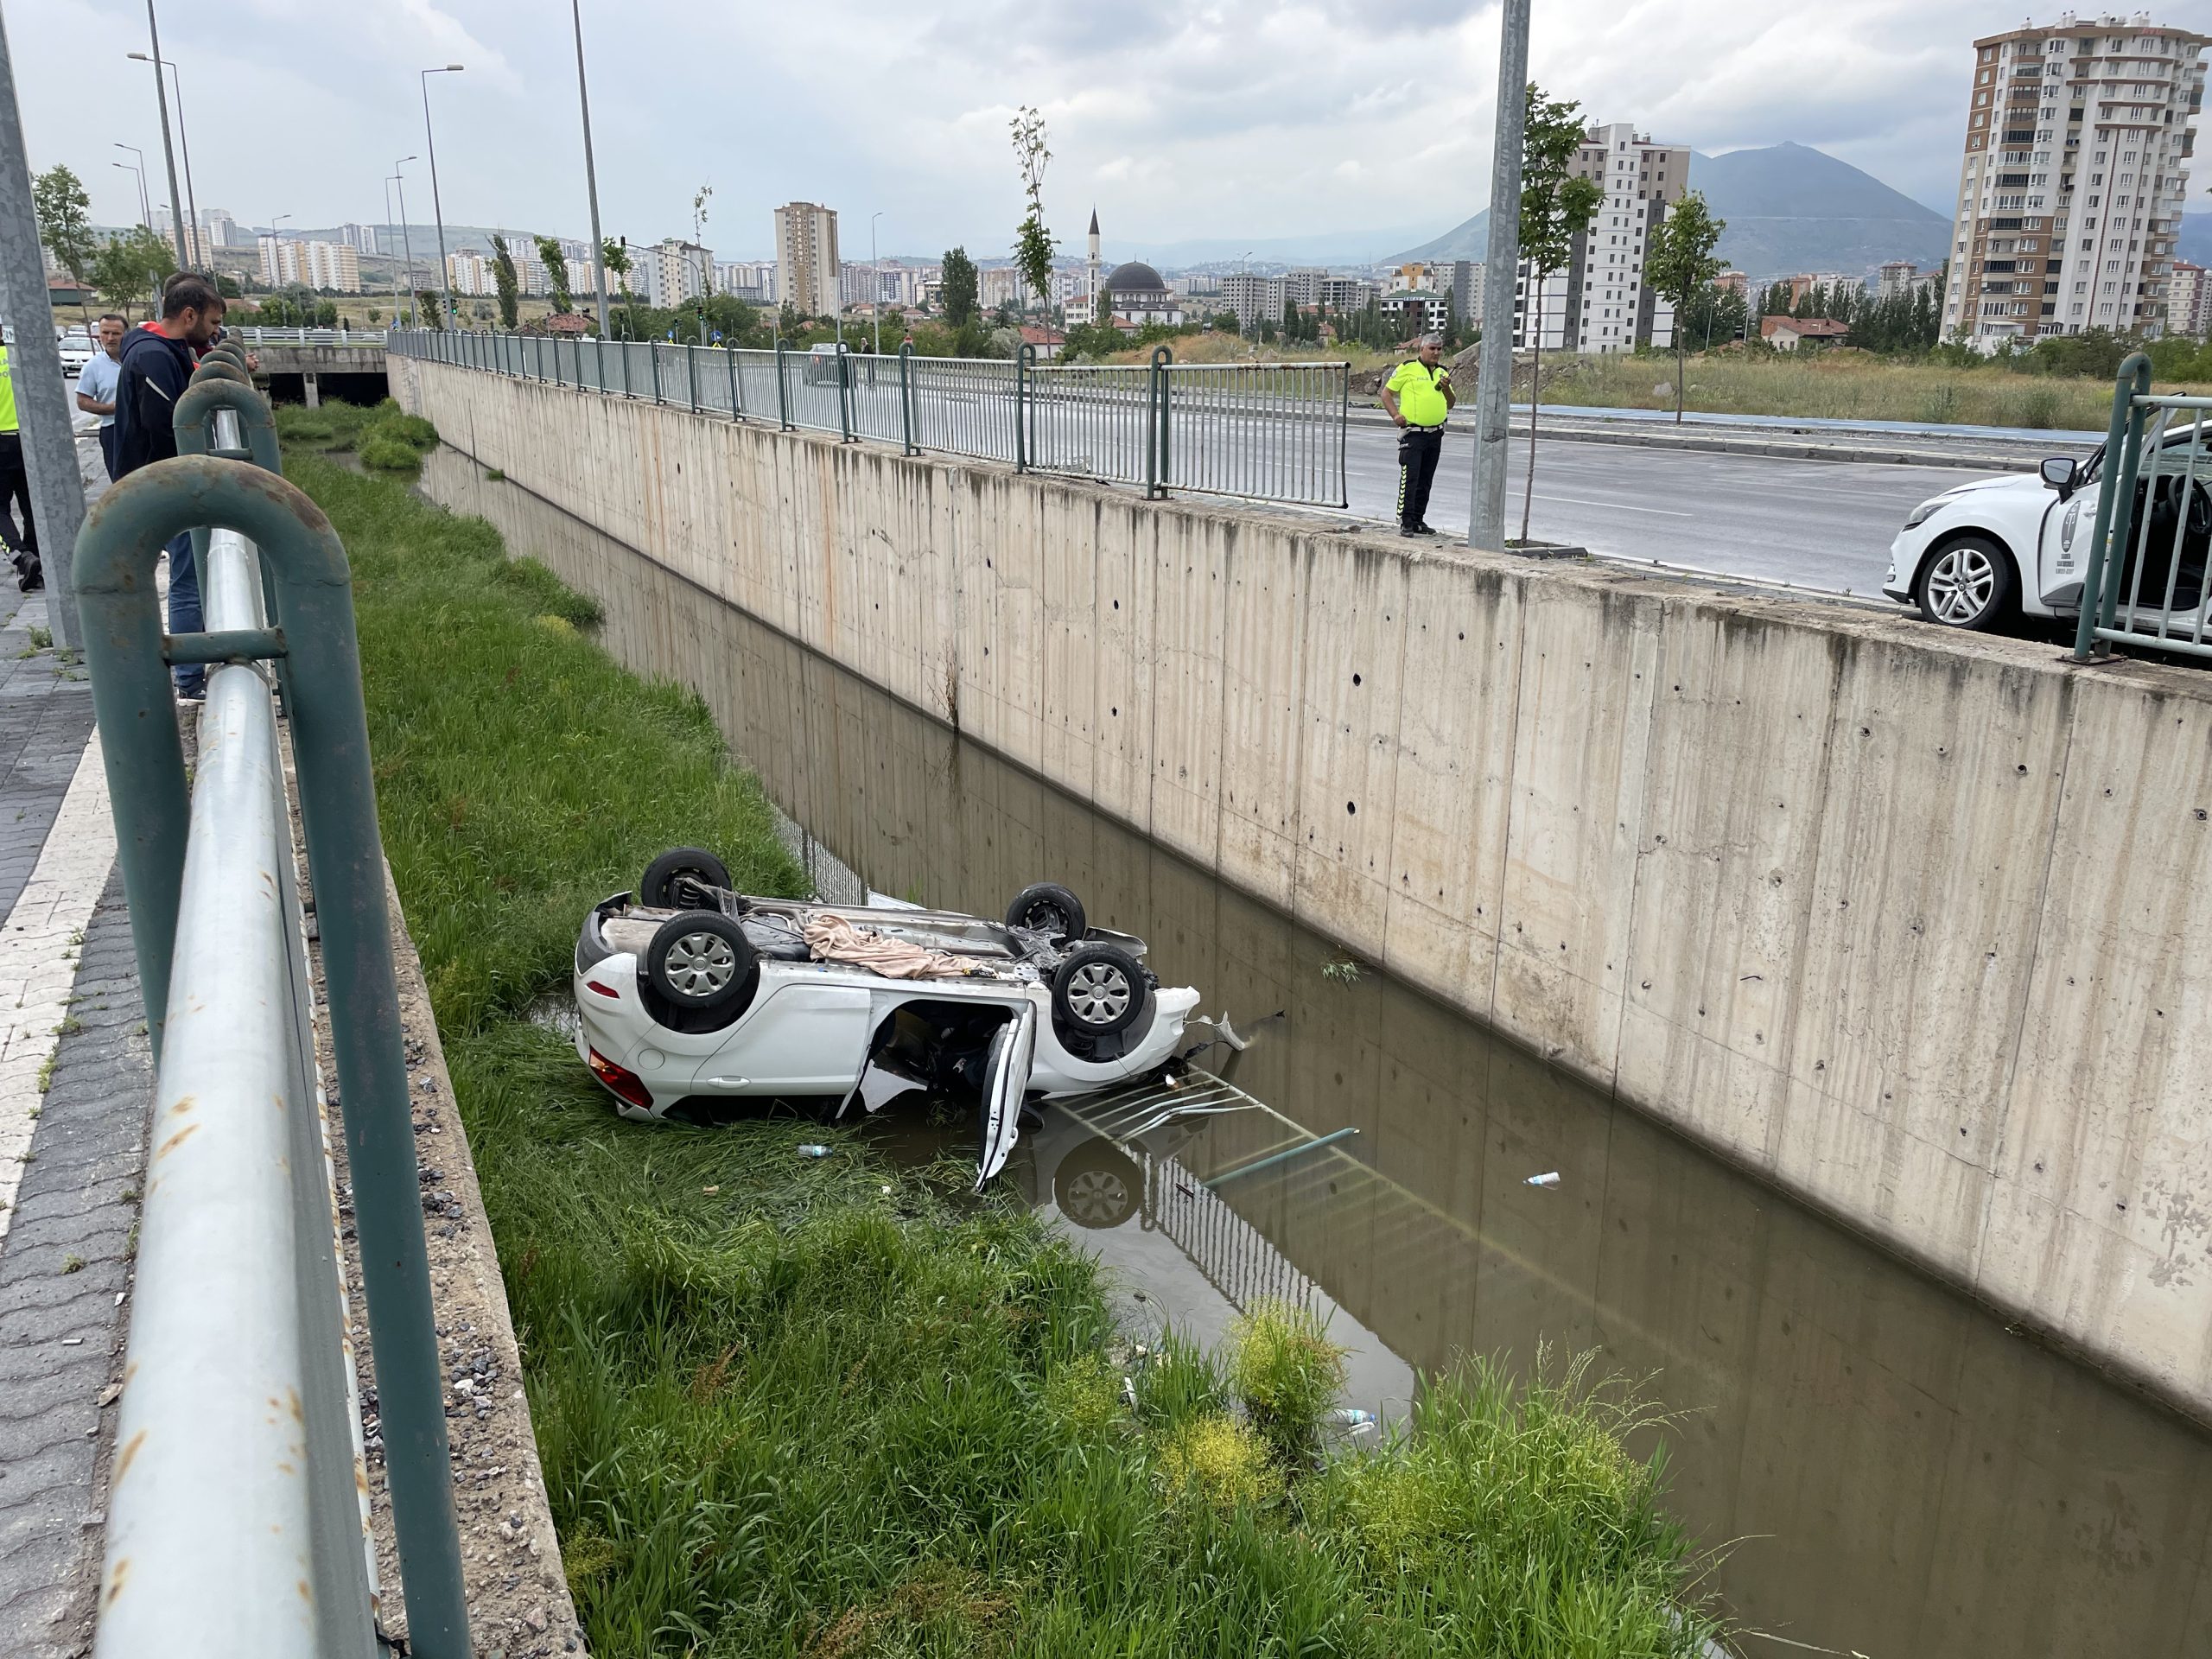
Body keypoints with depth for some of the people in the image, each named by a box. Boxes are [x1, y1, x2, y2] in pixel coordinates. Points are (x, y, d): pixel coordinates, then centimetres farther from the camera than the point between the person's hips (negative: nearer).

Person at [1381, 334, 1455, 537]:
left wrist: (1446, 388, -7)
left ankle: (1418, 520, 19)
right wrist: (1396, 415, -12)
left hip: (1435, 434, 6)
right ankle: (1406, 522, -9)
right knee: (1409, 478, -11)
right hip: (1412, 433, -6)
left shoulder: (1443, 372, 12)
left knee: (1425, 481, 11)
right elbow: (1386, 392, 0)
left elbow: (1451, 404, 12)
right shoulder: (1407, 368, -4)